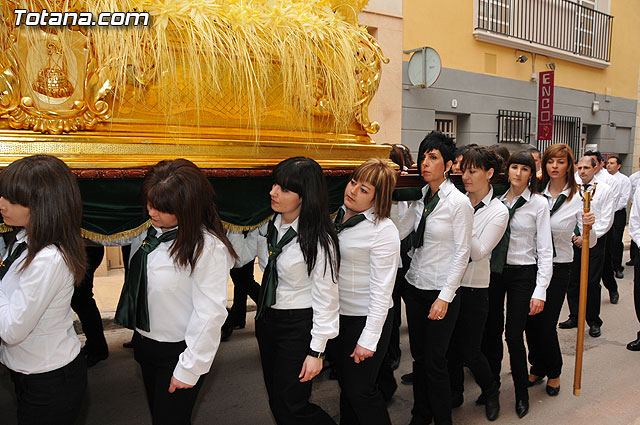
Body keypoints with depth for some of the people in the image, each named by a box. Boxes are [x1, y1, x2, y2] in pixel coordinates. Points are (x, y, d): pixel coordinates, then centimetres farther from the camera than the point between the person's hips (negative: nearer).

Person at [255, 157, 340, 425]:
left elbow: (325, 297, -18)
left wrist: (316, 351, -15)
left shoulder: (319, 240, -21)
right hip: (267, 318, 7)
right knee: (275, 399, 17)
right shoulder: (268, 224, -4)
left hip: (299, 325, -7)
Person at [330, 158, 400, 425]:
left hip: (366, 319, -7)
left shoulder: (383, 230, -18)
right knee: (345, 383, 21)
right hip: (337, 314, 7)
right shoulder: (339, 216, 3)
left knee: (360, 390, 3)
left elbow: (381, 290, -19)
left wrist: (369, 339, -19)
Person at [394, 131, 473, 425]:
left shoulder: (459, 202, -13)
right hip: (415, 287, 6)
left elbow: (462, 254, -14)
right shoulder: (421, 198, 6)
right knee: (418, 356, 16)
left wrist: (444, 297, -16)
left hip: (441, 292, -6)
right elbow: (397, 232, 3)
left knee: (434, 361, 3)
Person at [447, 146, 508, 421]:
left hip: (474, 288, -3)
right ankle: (455, 393, 35)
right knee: (450, 345, 13)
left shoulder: (498, 211, -7)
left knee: (469, 350, 5)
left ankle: (491, 392, 33)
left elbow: (479, 252, -15)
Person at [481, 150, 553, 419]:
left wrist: (540, 291, -11)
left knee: (514, 336, -2)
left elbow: (545, 250, -6)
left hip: (522, 274, -2)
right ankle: (492, 384, 29)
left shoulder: (539, 203, -4)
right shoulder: (495, 198, 3)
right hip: (493, 270, 3)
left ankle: (521, 393, 22)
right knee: (491, 331, 8)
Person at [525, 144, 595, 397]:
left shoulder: (577, 199, -5)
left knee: (547, 325, 1)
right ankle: (537, 368, 33)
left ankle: (554, 373, 27)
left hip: (559, 268, -3)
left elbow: (590, 243, -7)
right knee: (531, 322, 9)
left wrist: (589, 227, -26)